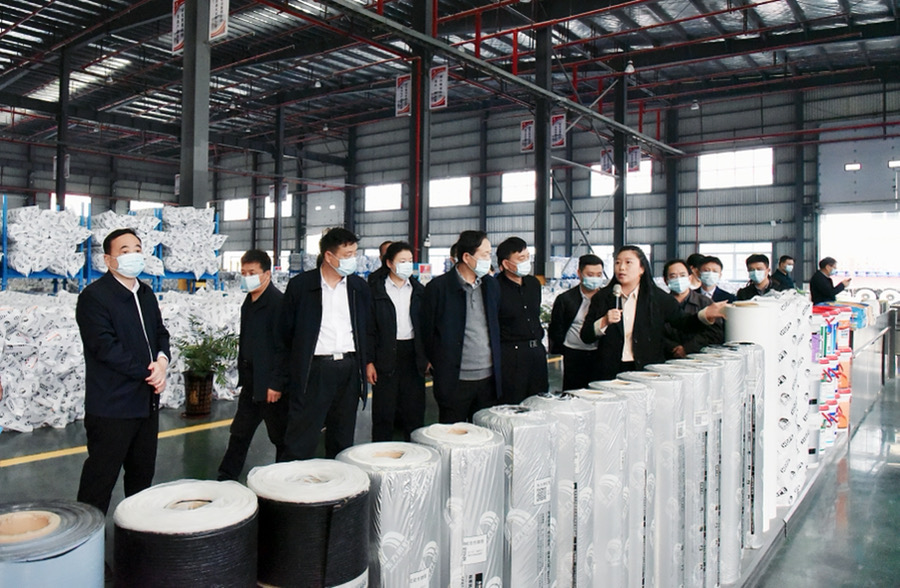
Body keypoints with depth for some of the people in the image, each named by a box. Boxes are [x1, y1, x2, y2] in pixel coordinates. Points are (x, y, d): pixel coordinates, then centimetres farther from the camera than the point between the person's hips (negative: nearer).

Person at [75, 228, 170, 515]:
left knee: (142, 474, 16)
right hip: (112, 406, -7)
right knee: (100, 479, 1)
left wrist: (162, 360, -5)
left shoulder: (146, 294, 12)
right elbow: (105, 347, -18)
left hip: (147, 402, 7)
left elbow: (160, 333, 16)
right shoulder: (94, 296, -11)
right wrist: (148, 372, -16)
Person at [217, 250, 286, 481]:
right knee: (240, 432, 17)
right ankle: (226, 478, 28)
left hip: (269, 383, -8)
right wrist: (243, 375, 15)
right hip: (250, 381, 9)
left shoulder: (278, 302, -16)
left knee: (280, 436, 6)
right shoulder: (249, 302, 11)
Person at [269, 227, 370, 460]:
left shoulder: (359, 287, 9)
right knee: (299, 448, -3)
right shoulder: (300, 285, -1)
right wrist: (278, 382, 0)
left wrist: (365, 367, 6)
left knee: (342, 443, 13)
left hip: (349, 370, 4)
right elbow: (284, 337, 1)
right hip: (312, 371, -3)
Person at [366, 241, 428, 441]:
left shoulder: (420, 291, 9)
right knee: (384, 414, 4)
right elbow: (370, 329, -1)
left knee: (415, 413, 8)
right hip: (386, 357, -3)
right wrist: (369, 362, -7)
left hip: (413, 356, 3)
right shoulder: (377, 291, 0)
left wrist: (428, 356, 4)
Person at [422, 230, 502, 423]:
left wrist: (497, 370, 11)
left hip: (488, 378, 5)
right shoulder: (438, 287, -6)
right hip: (455, 380, -4)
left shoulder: (492, 285, 9)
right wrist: (438, 366, -2)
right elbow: (427, 332, -2)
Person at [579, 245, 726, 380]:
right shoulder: (602, 298, 4)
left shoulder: (658, 298, 5)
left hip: (647, 369, 0)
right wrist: (604, 322, -15)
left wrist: (706, 314, -15)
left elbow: (682, 322, 1)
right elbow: (586, 337, 2)